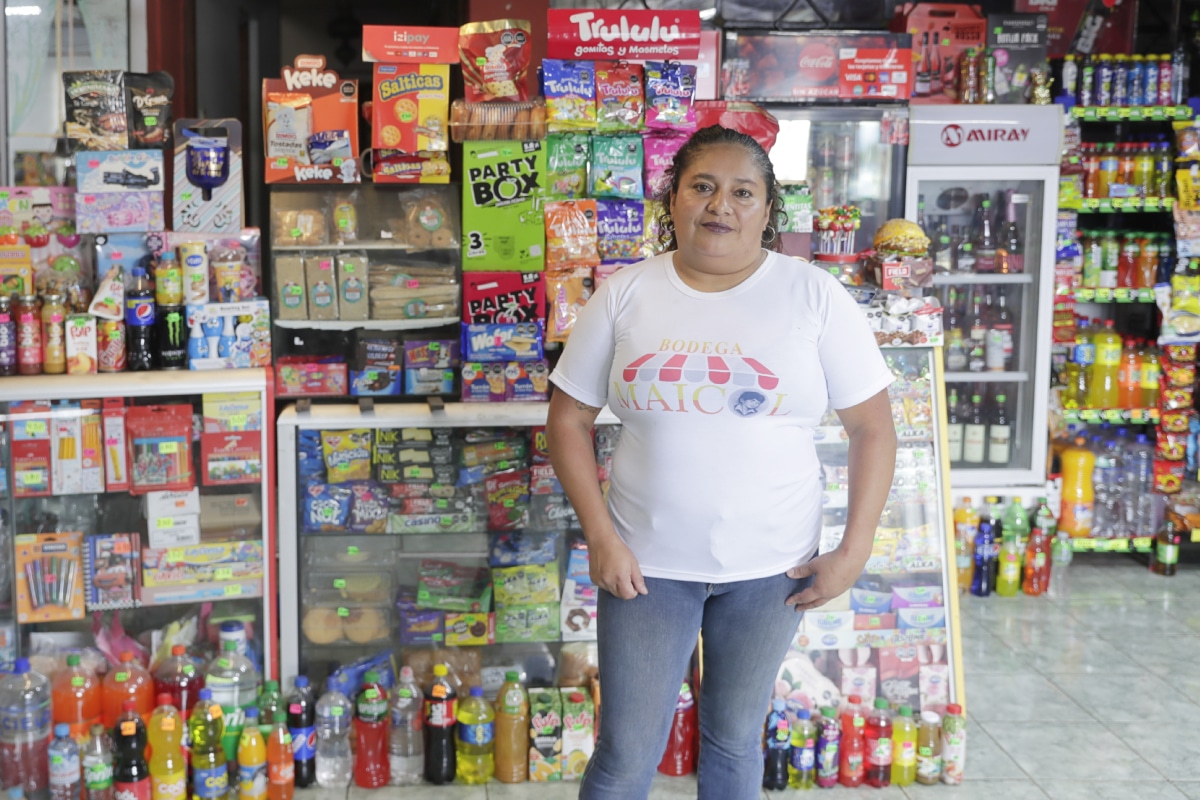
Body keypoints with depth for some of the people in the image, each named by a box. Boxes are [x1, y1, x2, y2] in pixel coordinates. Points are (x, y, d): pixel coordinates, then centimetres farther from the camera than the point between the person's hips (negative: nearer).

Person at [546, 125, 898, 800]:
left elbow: (872, 424, -3)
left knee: (735, 740, 18)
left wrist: (855, 551, -8)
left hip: (770, 566, 0)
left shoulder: (814, 296, -6)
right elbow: (569, 419, 1)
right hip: (646, 561, 0)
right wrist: (601, 536, -7)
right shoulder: (625, 295, -3)